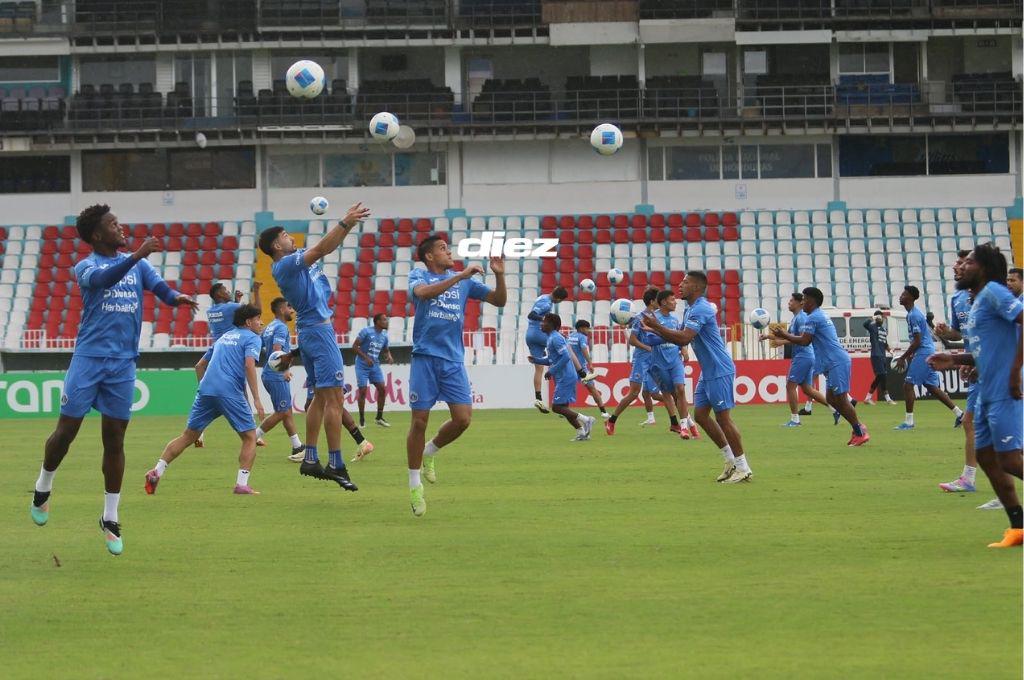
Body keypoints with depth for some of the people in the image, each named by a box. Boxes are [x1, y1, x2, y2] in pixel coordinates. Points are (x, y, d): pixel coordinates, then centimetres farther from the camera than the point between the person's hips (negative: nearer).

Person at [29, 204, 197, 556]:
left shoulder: (138, 265, 12)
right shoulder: (85, 267, -2)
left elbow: (161, 289, -2)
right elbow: (102, 279, -24)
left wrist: (176, 297, -26)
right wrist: (136, 256, -39)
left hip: (123, 362, 3)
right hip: (88, 358, -3)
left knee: (114, 440, 4)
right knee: (67, 431, -1)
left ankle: (111, 518, 10)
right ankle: (43, 487, 25)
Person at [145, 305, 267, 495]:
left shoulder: (224, 337, 28)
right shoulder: (252, 338, 6)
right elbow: (249, 365, -10)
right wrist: (257, 400, -13)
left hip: (206, 389, 6)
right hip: (230, 392, -6)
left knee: (188, 436, 11)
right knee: (250, 437, 5)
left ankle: (157, 471, 0)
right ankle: (242, 484, -7)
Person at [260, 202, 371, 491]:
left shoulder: (297, 259, 13)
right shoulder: (285, 265, -13)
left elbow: (327, 247, 17)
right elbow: (321, 249, -24)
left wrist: (348, 224, 5)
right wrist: (345, 223, -25)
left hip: (310, 331, 10)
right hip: (318, 329, -10)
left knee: (321, 397, 14)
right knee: (334, 397, -12)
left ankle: (310, 459, 14)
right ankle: (336, 464, -14)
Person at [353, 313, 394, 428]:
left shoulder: (384, 335, 6)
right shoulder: (366, 332, -13)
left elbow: (386, 350, 20)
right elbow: (354, 346, -13)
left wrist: (389, 356, -4)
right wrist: (366, 358, -21)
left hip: (375, 366, 6)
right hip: (362, 365, -6)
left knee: (382, 389, -3)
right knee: (363, 391, -7)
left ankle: (379, 418, 9)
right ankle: (362, 420, 3)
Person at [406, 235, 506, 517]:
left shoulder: (465, 281, 13)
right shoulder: (419, 276, 3)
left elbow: (499, 301, 12)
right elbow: (423, 292, -21)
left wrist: (499, 275, -5)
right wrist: (460, 276, -27)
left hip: (454, 359, 3)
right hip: (425, 358, -3)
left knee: (462, 419, -8)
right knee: (420, 420, -4)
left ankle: (430, 451, 22)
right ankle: (414, 484, 8)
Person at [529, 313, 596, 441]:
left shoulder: (555, 338, -15)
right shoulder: (552, 338, 16)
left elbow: (565, 357, -24)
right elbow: (551, 360, 24)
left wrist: (552, 371, -19)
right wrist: (536, 360, 12)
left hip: (565, 378, -10)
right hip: (563, 378, 10)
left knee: (557, 407, -10)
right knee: (563, 407, 11)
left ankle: (585, 420, -10)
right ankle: (581, 432, 10)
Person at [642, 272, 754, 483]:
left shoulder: (700, 309, -17)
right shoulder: (691, 309, 15)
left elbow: (684, 338, -27)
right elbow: (681, 339, 20)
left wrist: (658, 326, -22)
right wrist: (655, 330, 13)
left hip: (719, 371, -10)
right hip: (708, 372, 10)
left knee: (723, 418, -7)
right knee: (700, 414, 9)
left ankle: (743, 468, -1)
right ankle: (731, 461, 15)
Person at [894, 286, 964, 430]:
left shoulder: (914, 315, -15)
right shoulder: (912, 314, 16)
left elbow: (917, 342, -19)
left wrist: (903, 358, -14)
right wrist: (909, 356, 21)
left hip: (923, 353, -10)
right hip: (928, 353, 10)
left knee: (908, 384, -9)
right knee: (932, 387, 12)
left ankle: (909, 421, -8)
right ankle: (959, 414, 13)